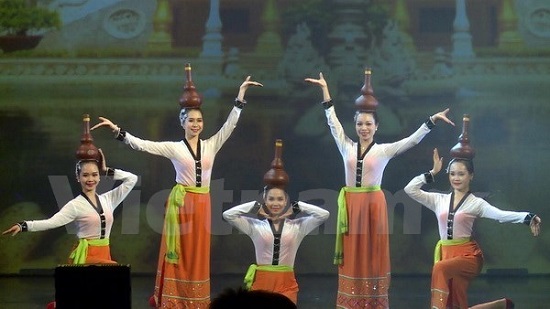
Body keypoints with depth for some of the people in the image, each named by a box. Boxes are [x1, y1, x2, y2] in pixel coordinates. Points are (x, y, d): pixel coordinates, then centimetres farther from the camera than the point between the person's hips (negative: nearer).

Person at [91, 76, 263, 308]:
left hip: (202, 203, 3)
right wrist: (117, 130, -18)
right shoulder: (173, 148, -2)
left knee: (198, 253, 7)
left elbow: (230, 125, 3)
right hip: (181, 202, -3)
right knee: (179, 253, -1)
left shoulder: (211, 146, 7)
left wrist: (240, 96, -4)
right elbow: (142, 145, -8)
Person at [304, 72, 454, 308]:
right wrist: (324, 89, 11)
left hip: (373, 204, -2)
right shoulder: (347, 147, 6)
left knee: (373, 253, 2)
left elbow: (413, 140, -3)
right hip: (350, 204, 2)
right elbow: (333, 121, 10)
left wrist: (432, 120, -13)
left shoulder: (384, 150, 1)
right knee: (352, 255, 3)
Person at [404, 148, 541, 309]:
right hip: (446, 253, 5)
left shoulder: (476, 203, -2)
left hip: (468, 255, -5)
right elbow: (410, 189, 5)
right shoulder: (439, 200, 9)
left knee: (440, 268, -36)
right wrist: (433, 172, 4)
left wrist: (528, 217, -33)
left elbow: (500, 215, -17)